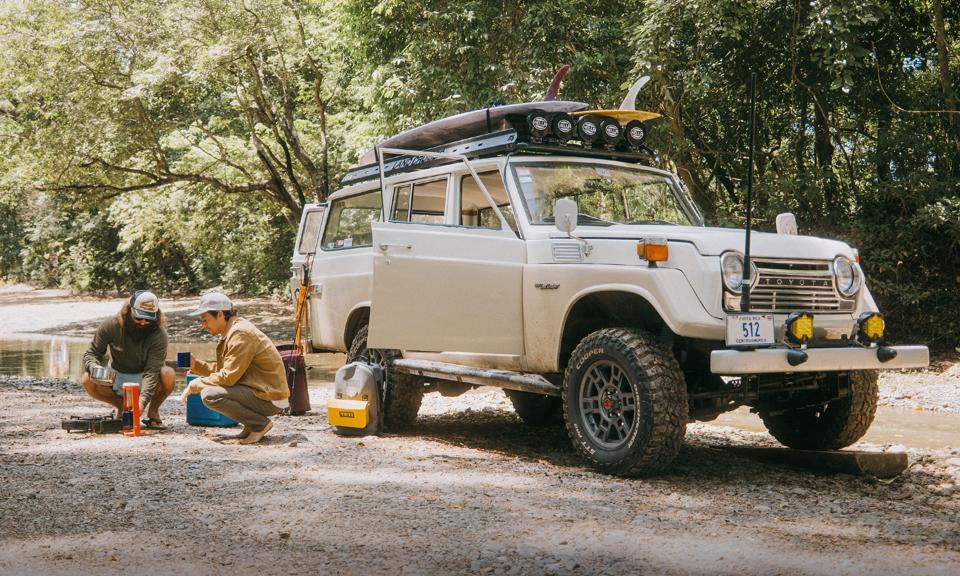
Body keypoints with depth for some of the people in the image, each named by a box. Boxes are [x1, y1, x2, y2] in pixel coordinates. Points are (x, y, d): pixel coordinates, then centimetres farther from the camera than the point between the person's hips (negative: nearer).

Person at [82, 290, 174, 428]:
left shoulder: (159, 335, -24)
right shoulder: (110, 326, -17)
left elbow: (152, 371, -32)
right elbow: (91, 353, -8)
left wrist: (143, 400, -46)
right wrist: (95, 368, -33)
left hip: (144, 378, -2)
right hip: (117, 378, 2)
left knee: (168, 375, -34)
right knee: (87, 380, -26)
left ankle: (153, 411, -5)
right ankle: (122, 406, 1)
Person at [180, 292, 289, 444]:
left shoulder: (241, 334, -19)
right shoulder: (231, 331, 13)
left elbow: (228, 377, -21)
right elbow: (223, 368, 17)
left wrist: (194, 386, -11)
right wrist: (196, 365, 4)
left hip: (270, 398, -10)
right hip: (259, 388, 10)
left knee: (209, 395, -20)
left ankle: (260, 424, -9)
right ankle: (252, 425, 11)